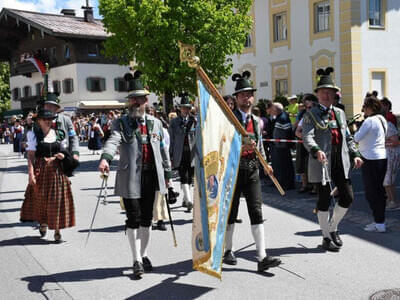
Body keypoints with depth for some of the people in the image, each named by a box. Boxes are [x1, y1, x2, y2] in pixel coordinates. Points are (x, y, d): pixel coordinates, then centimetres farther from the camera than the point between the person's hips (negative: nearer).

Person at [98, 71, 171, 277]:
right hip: (130, 178, -4)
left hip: (151, 176, 4)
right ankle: (137, 260, 8)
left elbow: (163, 149, 17)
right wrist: (105, 158, -38)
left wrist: (166, 173, 16)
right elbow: (113, 141, -19)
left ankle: (144, 255, 27)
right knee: (133, 219, -1)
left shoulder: (155, 123, 13)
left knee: (146, 218, 12)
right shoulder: (121, 123, 1)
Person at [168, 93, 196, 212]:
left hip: (192, 153, 2)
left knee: (190, 178, 9)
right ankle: (189, 201, -18)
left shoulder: (194, 121, 8)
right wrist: (170, 155, 2)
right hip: (180, 154, -2)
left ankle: (185, 200, 25)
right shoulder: (174, 122, 6)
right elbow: (171, 139, 6)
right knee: (183, 177, -12)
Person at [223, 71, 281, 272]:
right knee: (230, 212, 7)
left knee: (256, 212, -3)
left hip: (252, 169, 4)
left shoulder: (256, 121, 13)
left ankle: (262, 257, -5)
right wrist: (241, 146, -27)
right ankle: (228, 251, 24)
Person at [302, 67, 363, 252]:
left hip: (341, 162, 6)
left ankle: (333, 227, 27)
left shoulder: (340, 113, 17)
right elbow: (307, 137, -16)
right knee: (325, 200, 1)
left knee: (348, 197, 4)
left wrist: (355, 154, 9)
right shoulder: (311, 115, -2)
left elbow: (348, 137, 22)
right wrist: (316, 151, -35)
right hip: (322, 162, -5)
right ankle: (326, 238, 15)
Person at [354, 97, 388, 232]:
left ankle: (379, 224, 0)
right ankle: (380, 220, 21)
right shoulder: (382, 120, 12)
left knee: (371, 192, -2)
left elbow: (357, 138, -18)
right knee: (379, 190, 14)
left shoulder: (369, 121, -16)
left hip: (371, 159, -9)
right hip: (382, 157, 9)